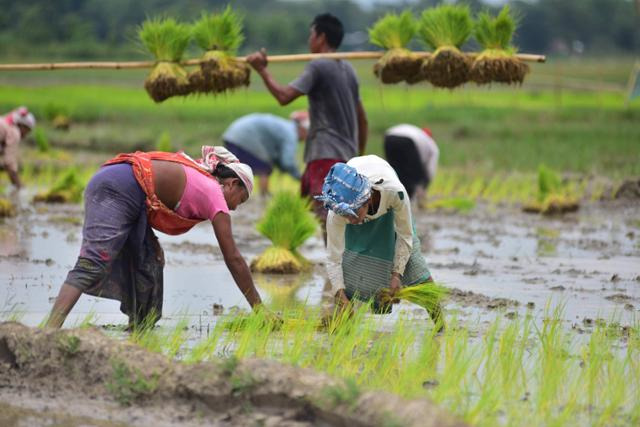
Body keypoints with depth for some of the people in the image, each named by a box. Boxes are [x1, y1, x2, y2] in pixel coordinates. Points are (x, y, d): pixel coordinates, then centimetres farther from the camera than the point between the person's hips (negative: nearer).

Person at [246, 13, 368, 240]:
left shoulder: (318, 67, -9)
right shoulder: (347, 69, 17)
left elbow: (284, 96, -19)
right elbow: (362, 119, 21)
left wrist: (262, 70, -7)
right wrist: (360, 156, 29)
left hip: (326, 154, -9)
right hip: (348, 155, 9)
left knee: (328, 217, -15)